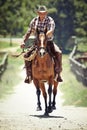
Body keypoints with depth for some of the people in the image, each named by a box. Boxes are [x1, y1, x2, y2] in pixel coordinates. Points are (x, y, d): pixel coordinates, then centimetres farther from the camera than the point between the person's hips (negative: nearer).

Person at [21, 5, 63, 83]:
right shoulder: (34, 21, 0)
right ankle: (29, 75, -6)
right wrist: (24, 42, -8)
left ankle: (57, 74, -19)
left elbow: (51, 31, -29)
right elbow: (29, 32, 7)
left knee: (58, 53, -30)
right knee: (26, 55, -18)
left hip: (49, 42, -3)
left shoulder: (50, 21, -11)